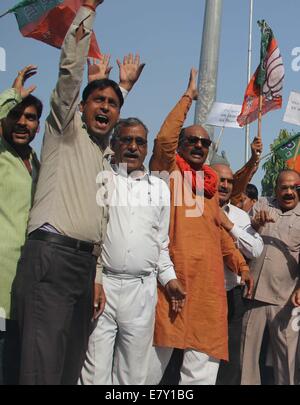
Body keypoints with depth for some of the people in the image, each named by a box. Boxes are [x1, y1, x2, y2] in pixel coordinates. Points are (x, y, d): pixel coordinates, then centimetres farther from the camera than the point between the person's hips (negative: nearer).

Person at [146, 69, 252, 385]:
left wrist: (240, 265, 24)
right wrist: (188, 97, -4)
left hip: (208, 283, 6)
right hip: (171, 276, -6)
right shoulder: (168, 171, 7)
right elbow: (163, 138, -12)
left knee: (203, 365, 4)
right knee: (157, 352, -3)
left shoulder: (210, 185, 23)